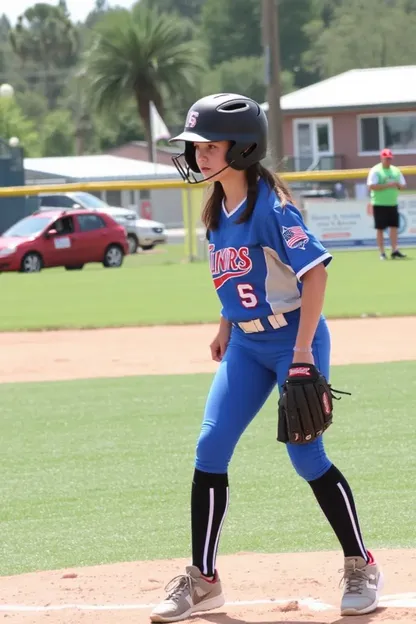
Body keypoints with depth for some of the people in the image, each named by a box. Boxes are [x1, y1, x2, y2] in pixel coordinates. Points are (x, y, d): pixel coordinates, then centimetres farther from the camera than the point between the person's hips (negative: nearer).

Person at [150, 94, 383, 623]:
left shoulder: (268, 206, -18)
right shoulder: (217, 210, 6)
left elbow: (314, 271, -22)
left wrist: (303, 350, -26)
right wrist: (226, 327, 16)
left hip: (293, 339, -7)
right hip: (246, 346, 7)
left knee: (306, 456, -6)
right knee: (210, 449, -2)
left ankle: (361, 568, 11)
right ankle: (202, 580, 5)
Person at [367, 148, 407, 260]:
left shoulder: (396, 170, 11)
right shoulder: (375, 171, -7)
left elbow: (403, 185, 14)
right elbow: (371, 186, -18)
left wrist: (398, 185, -11)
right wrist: (388, 185, -24)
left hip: (393, 203, 5)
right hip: (380, 204, -5)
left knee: (394, 227, -1)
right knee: (380, 229, 0)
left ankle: (394, 250, -1)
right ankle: (382, 253, 3)